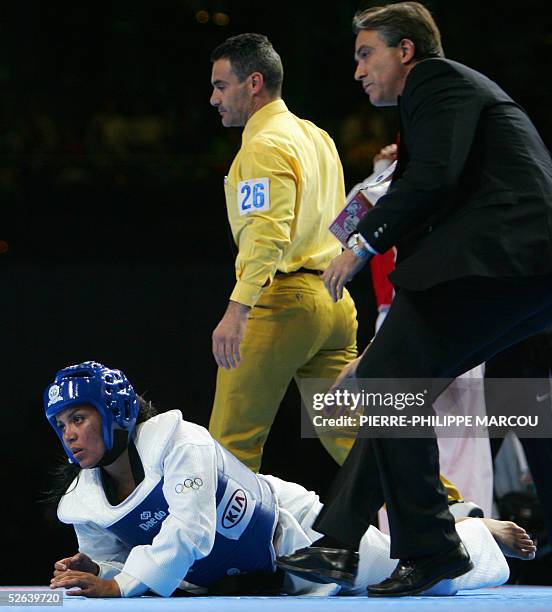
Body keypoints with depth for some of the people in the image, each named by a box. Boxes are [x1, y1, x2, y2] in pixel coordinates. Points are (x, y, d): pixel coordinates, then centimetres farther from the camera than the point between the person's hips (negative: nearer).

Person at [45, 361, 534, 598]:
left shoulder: (179, 443, -33)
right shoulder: (81, 502, -15)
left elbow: (189, 533, -41)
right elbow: (114, 563, -6)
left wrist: (117, 585, -48)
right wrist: (94, 574, -30)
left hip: (292, 531, -5)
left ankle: (484, 532, 35)